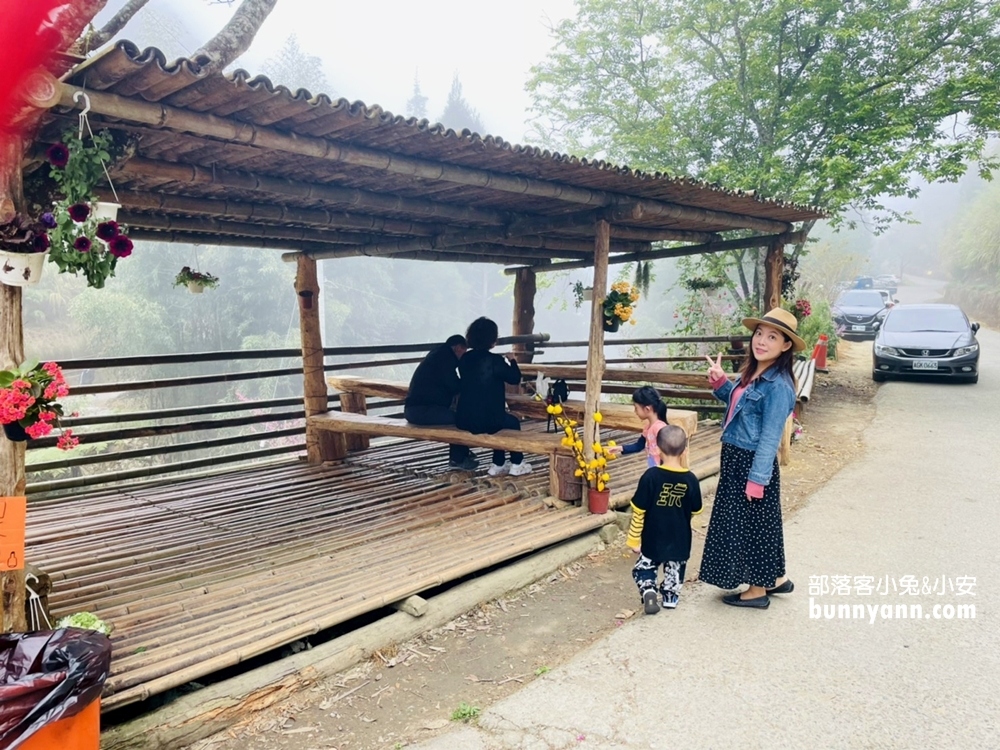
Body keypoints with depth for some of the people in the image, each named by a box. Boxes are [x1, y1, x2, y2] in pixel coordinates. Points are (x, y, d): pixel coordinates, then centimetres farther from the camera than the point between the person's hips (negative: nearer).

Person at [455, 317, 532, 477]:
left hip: (463, 419, 6)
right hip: (486, 421, -6)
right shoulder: (495, 360, -14)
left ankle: (498, 465, 35)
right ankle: (516, 464, 33)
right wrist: (512, 361, 18)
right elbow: (515, 378, -1)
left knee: (502, 418, 33)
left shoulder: (464, 359, 4)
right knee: (513, 422, 25)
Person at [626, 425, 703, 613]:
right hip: (680, 539, 2)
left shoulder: (651, 475, -19)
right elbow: (696, 511, 3)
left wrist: (634, 538, -4)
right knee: (674, 570, 24)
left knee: (645, 567, 16)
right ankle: (670, 597, 31)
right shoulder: (690, 479, -12)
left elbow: (639, 511, -15)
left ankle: (648, 591, -6)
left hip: (653, 538, -2)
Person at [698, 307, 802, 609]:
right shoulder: (751, 373, 6)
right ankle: (776, 579, 37)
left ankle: (758, 590, 23)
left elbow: (769, 438, -20)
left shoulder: (778, 385, -20)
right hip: (735, 460, 9)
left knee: (752, 525, 5)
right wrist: (719, 381, 7)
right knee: (748, 524, 20)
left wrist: (757, 479, -19)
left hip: (753, 464, -9)